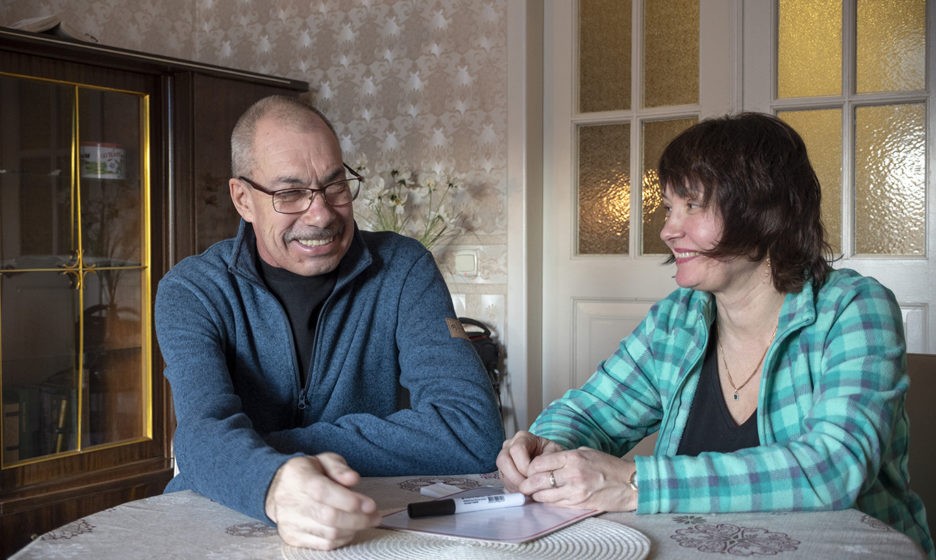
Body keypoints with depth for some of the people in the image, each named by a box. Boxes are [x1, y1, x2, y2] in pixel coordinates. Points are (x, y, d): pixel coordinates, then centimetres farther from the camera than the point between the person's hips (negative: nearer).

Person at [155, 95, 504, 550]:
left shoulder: (403, 269, -5)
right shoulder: (191, 292, -4)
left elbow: (474, 431, -17)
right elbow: (206, 431, -20)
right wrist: (274, 484, -44)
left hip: (376, 527, 1)